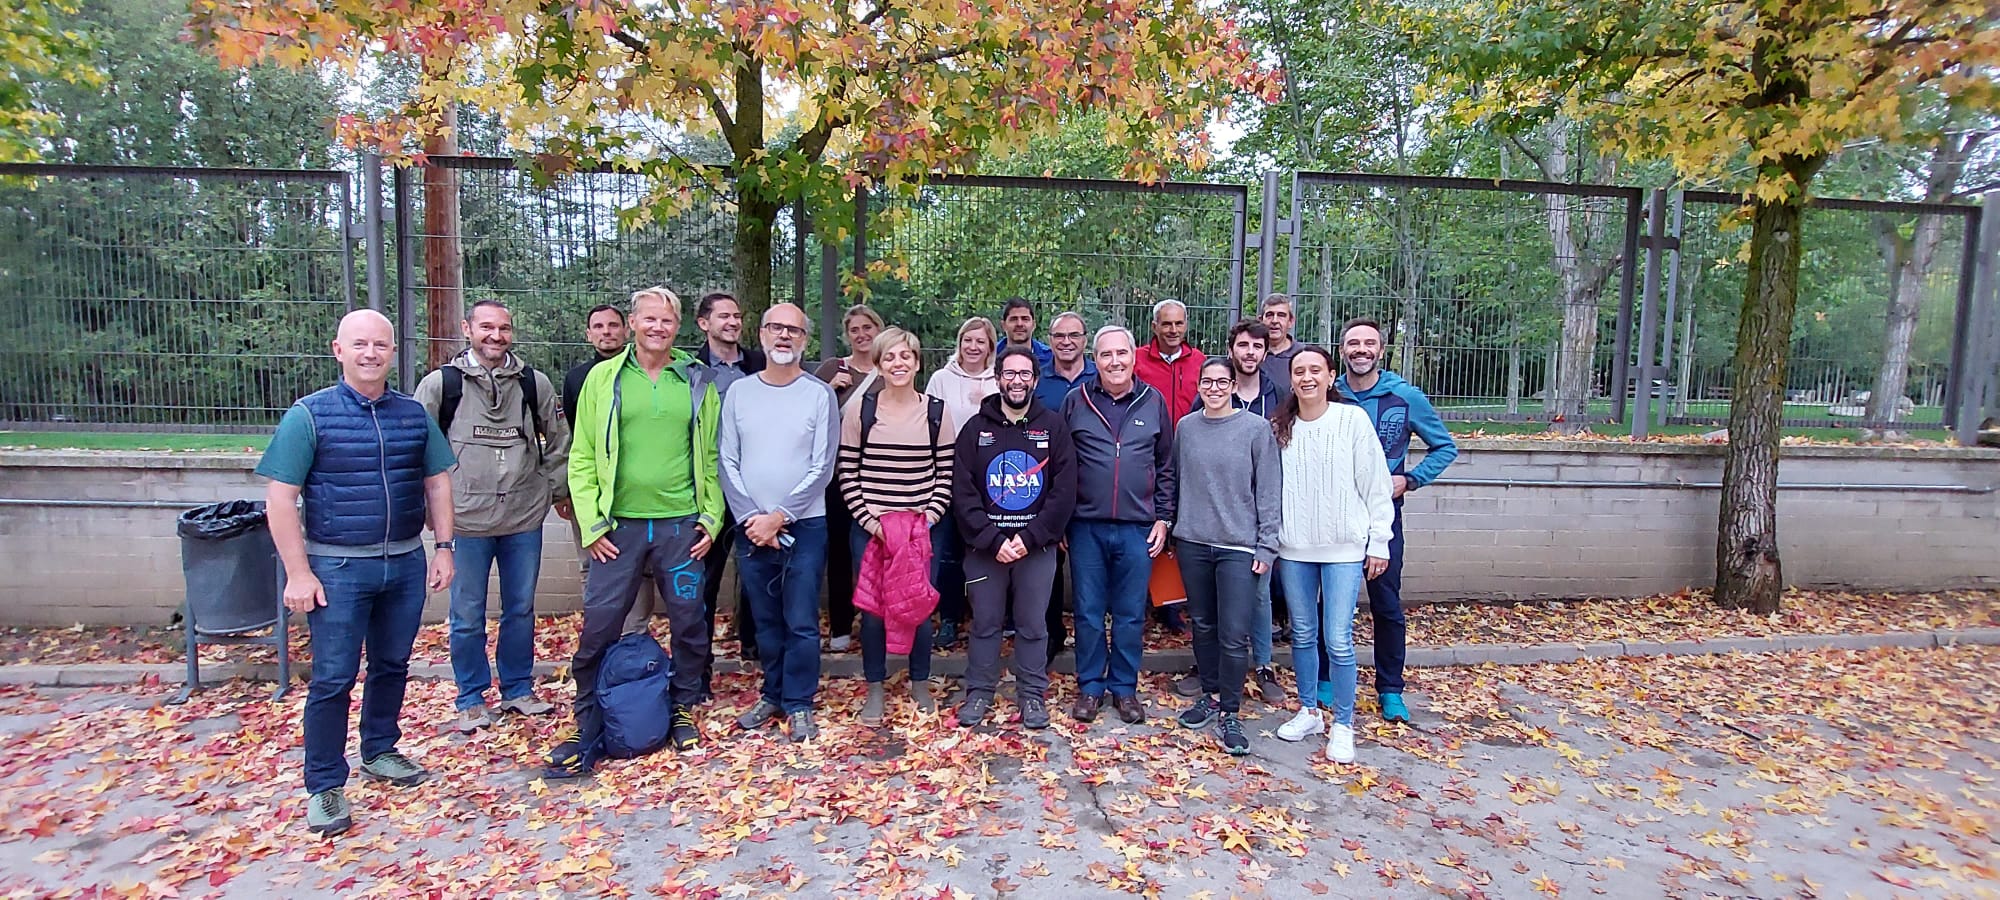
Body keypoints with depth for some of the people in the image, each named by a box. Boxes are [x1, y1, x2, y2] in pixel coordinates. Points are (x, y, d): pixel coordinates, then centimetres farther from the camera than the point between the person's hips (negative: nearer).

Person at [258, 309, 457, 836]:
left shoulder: (415, 414, 4)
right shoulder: (309, 415, -7)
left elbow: (437, 482, 11)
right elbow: (280, 497, -9)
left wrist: (443, 547, 5)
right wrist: (298, 573, -13)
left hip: (406, 564, 4)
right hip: (338, 568, -4)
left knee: (392, 665, 16)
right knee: (333, 678, 2)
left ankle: (380, 752, 35)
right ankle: (325, 786, 16)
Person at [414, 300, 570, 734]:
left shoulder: (535, 383, 4)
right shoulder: (440, 383, -2)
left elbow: (559, 441, 14)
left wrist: (557, 489, 10)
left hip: (525, 518, 2)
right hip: (465, 519, -2)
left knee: (521, 610, 13)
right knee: (467, 617, 7)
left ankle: (518, 689, 29)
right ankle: (471, 700, 23)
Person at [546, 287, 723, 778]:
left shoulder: (697, 382, 5)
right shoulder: (603, 378, 3)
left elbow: (712, 457, 7)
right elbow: (582, 458, 2)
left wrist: (711, 518, 0)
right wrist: (592, 524, -5)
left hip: (682, 525, 1)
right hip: (619, 526, -1)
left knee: (689, 622, 10)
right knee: (598, 627, 3)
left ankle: (683, 709, 29)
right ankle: (587, 724, 20)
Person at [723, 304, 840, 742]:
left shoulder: (819, 394, -2)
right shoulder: (739, 392, 6)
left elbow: (821, 468, -6)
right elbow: (727, 463, 3)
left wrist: (778, 517, -10)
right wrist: (751, 518, -8)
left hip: (804, 526, -3)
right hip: (751, 528, 3)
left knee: (801, 622, -1)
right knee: (765, 620, 12)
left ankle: (799, 705, 13)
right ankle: (773, 695, 27)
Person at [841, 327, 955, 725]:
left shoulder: (938, 412, 1)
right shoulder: (859, 411, 0)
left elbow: (946, 474, 3)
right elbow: (847, 474, 1)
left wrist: (930, 516, -8)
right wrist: (867, 520, -8)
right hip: (870, 527, 0)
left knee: (920, 606, 7)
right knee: (872, 609, 5)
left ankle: (920, 683, 27)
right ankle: (875, 689, 23)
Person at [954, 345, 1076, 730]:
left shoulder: (1053, 426, 0)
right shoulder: (976, 428, 2)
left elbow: (1064, 491, -5)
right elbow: (963, 493, -4)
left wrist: (1031, 538, -13)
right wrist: (992, 540, -13)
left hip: (1037, 547, 0)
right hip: (985, 547, 1)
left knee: (1033, 624, 9)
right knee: (985, 623, 10)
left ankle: (1032, 694, 23)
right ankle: (979, 692, 24)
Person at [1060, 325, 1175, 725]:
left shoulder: (1154, 402, 5)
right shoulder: (1075, 401, 1)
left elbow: (1166, 466, 10)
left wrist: (1163, 518, 4)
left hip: (1138, 527, 1)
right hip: (1086, 526, 0)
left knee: (1131, 615, 9)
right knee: (1088, 613, 8)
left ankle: (1124, 687, 24)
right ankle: (1090, 686, 23)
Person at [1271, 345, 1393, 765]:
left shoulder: (1353, 420, -5)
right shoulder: (1280, 427, 4)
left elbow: (1375, 485, -3)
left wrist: (1379, 542, -3)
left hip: (1344, 548, -3)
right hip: (1294, 548, 3)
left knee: (1338, 639, -2)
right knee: (1303, 634, 13)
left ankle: (1343, 724, 15)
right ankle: (1309, 711, 30)